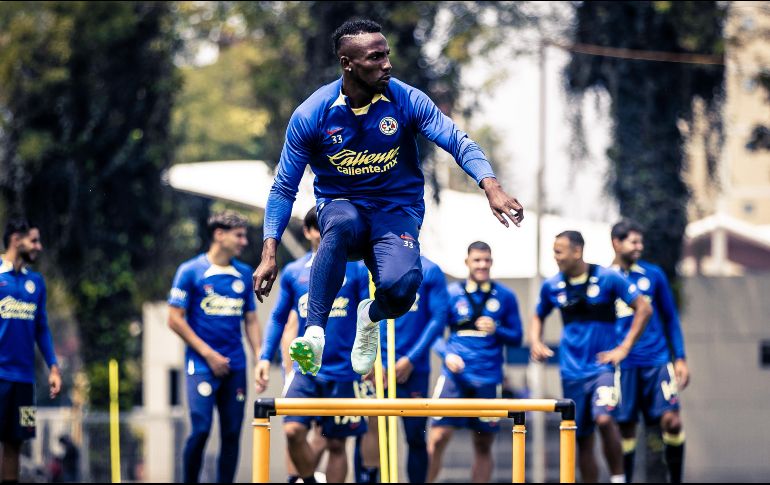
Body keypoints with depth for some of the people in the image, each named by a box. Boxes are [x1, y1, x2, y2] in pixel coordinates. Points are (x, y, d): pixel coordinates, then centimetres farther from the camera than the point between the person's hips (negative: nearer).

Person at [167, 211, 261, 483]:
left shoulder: (244, 274, 10)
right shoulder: (191, 271, -3)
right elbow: (175, 319, -5)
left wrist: (259, 358, 3)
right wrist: (208, 354, -9)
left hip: (235, 367, 5)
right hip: (202, 366, -5)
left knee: (232, 433, 3)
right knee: (201, 430, -13)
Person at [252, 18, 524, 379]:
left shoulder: (407, 101, -9)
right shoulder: (311, 115, -9)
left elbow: (458, 143, -10)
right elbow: (284, 188, -2)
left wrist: (492, 188, -30)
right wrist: (269, 254, -11)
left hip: (397, 210, 0)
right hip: (340, 204, 0)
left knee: (402, 285, -31)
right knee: (342, 223, -40)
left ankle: (372, 316, 8)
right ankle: (313, 335, -40)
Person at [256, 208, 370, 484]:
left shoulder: (356, 270, 0)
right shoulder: (293, 272, 6)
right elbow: (278, 318, 12)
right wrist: (265, 358, 2)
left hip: (344, 371, -1)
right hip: (305, 370, 1)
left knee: (337, 444, 4)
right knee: (293, 430, -16)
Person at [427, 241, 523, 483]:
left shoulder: (505, 297, 6)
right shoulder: (451, 293, 3)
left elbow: (516, 338, 9)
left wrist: (496, 330, -10)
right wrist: (447, 354, -15)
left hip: (488, 379, 2)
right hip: (455, 374, -1)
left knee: (483, 444, 6)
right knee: (438, 437, -11)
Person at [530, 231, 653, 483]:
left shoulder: (607, 278, -7)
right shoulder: (552, 286, 5)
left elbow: (644, 309, -4)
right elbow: (538, 317, 22)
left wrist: (624, 348, -8)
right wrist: (536, 343, 2)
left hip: (603, 365, -4)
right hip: (572, 371, 4)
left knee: (604, 419, -27)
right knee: (583, 438, 7)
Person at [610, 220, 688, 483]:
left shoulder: (653, 275, 8)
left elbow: (670, 318, 13)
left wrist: (680, 358, 7)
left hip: (657, 360, 1)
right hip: (622, 365, -1)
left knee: (671, 420, -10)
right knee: (626, 428, 2)